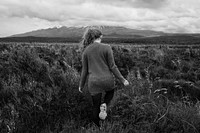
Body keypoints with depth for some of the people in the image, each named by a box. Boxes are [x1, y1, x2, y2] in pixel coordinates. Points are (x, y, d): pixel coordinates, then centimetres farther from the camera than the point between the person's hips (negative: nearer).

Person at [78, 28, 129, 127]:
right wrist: (122, 80, 1)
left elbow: (84, 70, 5)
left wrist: (81, 85, 16)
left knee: (96, 106, 17)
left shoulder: (86, 51, 2)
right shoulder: (106, 47, -7)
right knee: (110, 92, 32)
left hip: (93, 82, 2)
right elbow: (112, 66, -8)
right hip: (107, 80, -2)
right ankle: (104, 105, 4)